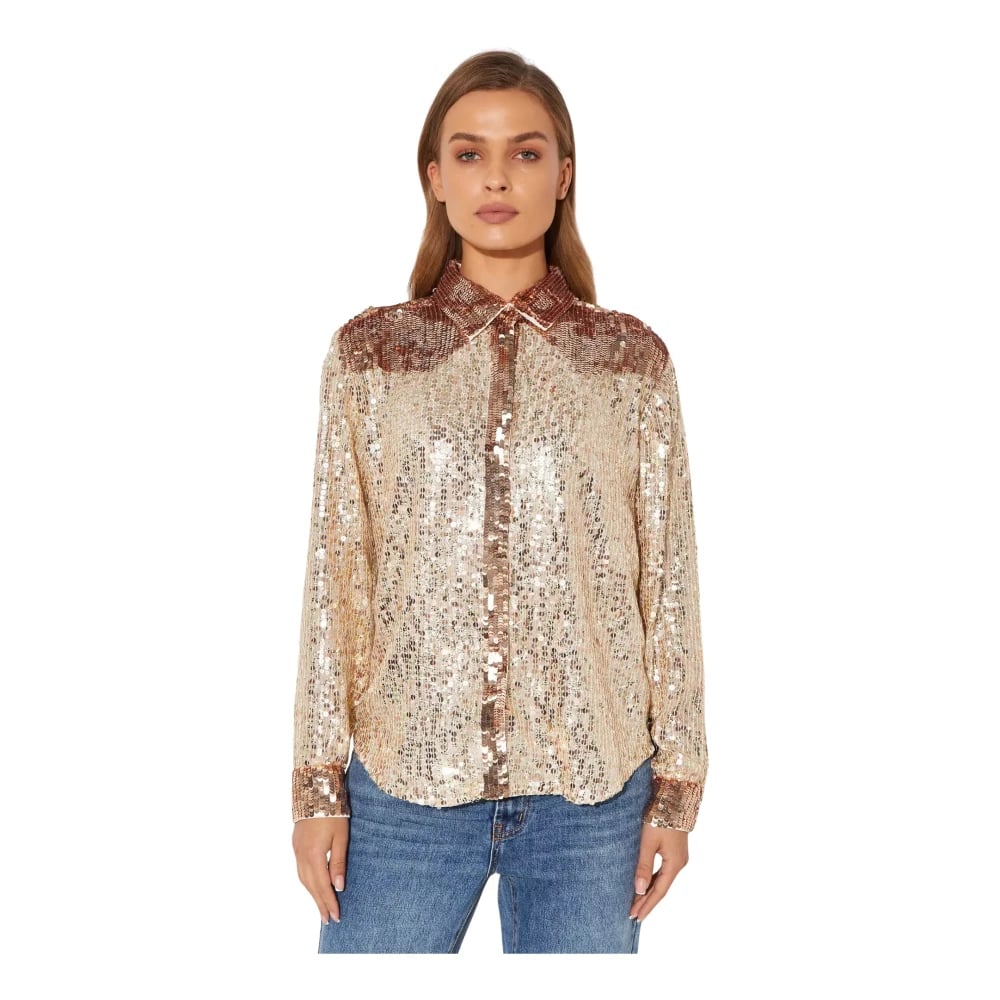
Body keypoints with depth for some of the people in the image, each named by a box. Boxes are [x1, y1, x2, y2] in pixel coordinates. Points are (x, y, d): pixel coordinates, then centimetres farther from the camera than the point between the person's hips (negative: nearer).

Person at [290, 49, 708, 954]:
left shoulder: (632, 359, 2)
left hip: (591, 787, 0)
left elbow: (669, 579, 3)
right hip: (403, 778, 0)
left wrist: (678, 785, 2)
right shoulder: (368, 352, 2)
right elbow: (336, 575, 2)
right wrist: (317, 780, 0)